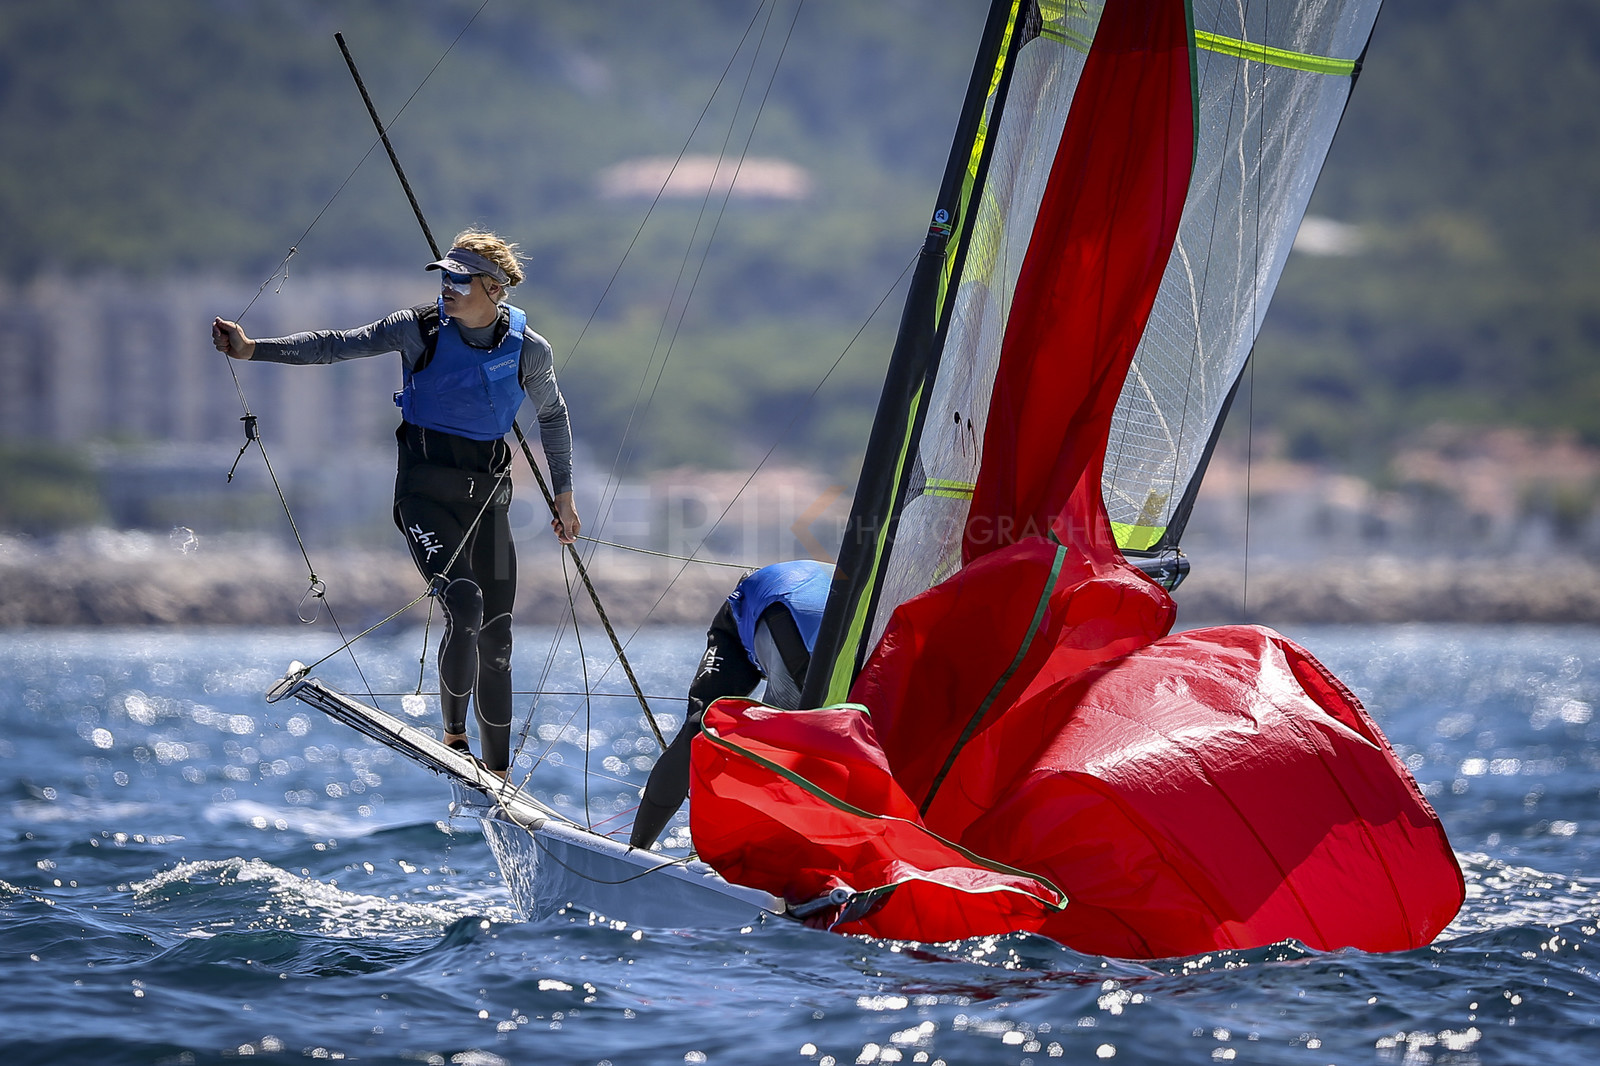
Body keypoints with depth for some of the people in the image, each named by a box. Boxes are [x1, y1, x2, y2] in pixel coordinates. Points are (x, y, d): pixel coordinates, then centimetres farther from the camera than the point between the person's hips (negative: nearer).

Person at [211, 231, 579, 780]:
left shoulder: (529, 351, -1)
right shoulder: (419, 329, -6)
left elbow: (553, 416, 15)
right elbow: (337, 345, -6)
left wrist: (563, 495, 17)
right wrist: (252, 349, -14)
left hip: (486, 495, 3)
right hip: (425, 488, -3)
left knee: (495, 636, 4)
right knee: (464, 606, -25)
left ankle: (498, 773, 15)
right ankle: (453, 732, -8)